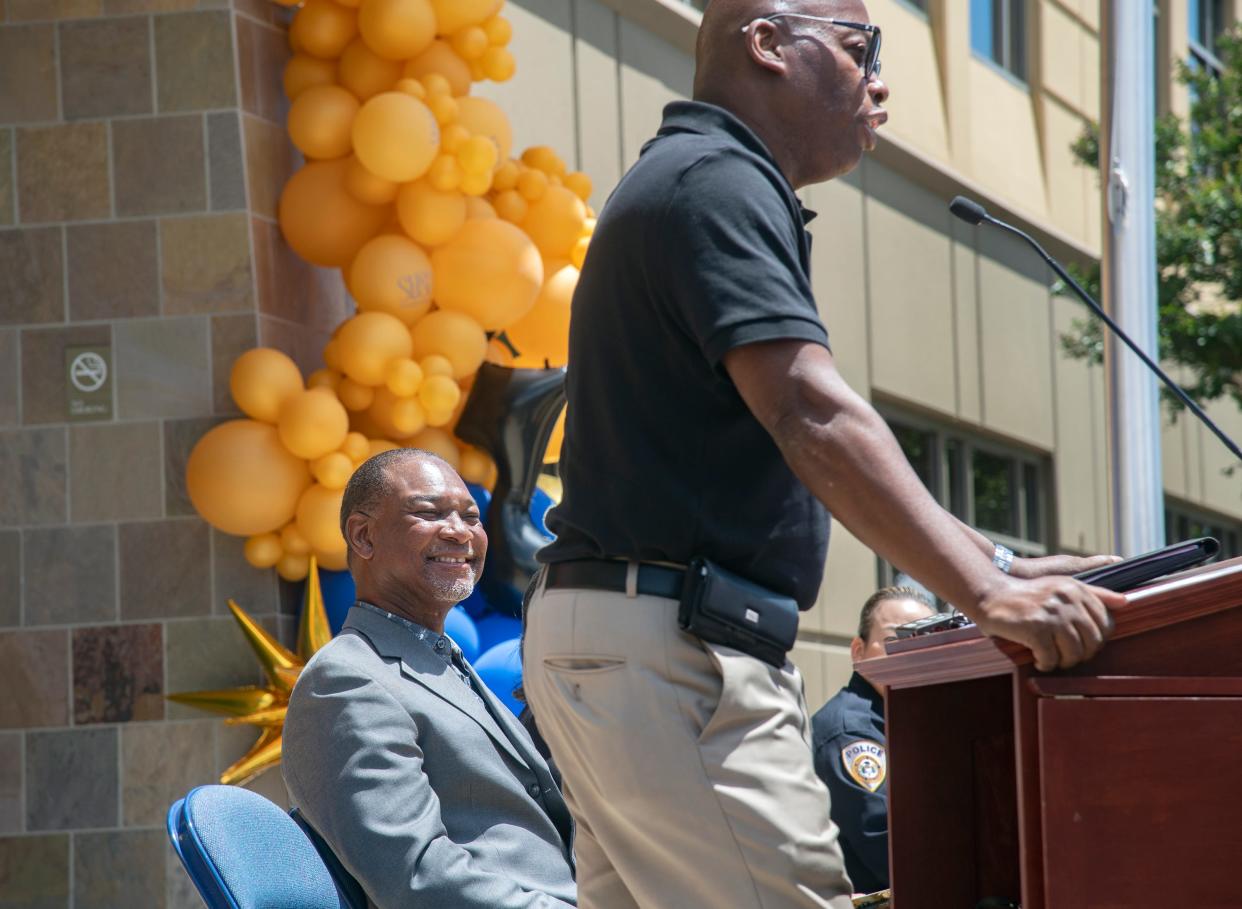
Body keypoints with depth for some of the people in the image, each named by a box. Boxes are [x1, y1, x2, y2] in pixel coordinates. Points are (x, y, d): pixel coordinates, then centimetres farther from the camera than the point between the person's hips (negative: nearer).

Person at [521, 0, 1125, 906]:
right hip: (669, 642, -11)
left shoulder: (687, 178, 23)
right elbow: (810, 415, -23)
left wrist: (992, 560, 18)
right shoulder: (716, 181, -10)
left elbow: (803, 437, 24)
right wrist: (988, 592, -26)